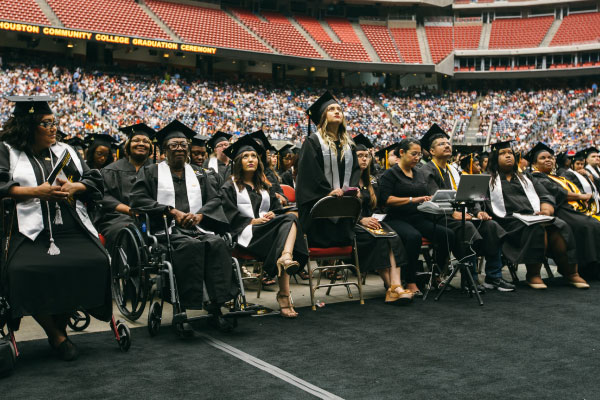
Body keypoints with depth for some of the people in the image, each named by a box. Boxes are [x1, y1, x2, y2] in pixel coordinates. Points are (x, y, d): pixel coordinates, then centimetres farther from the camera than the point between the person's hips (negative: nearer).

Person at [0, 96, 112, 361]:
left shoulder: (65, 151, 21)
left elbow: (94, 180, 19)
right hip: (30, 231, -3)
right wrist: (36, 192, -13)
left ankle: (60, 327, 0)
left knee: (96, 264, -24)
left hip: (72, 230, 3)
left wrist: (73, 187, -2)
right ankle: (57, 337, -5)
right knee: (25, 270, -31)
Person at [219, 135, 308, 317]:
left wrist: (272, 215, -3)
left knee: (289, 219, -31)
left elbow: (278, 209, 22)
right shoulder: (229, 187, 14)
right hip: (246, 233, -5)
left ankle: (285, 257, -60)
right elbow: (230, 216, 0)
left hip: (268, 230, 5)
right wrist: (253, 221, -13)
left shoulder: (266, 187, 31)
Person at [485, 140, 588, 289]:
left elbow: (544, 194, 19)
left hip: (534, 215, 4)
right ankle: (533, 275, -27)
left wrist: (546, 205, -3)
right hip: (511, 219, -4)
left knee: (560, 228, -26)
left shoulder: (524, 178, 30)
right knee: (537, 229, -35)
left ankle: (570, 272, -20)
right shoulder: (490, 181, 19)